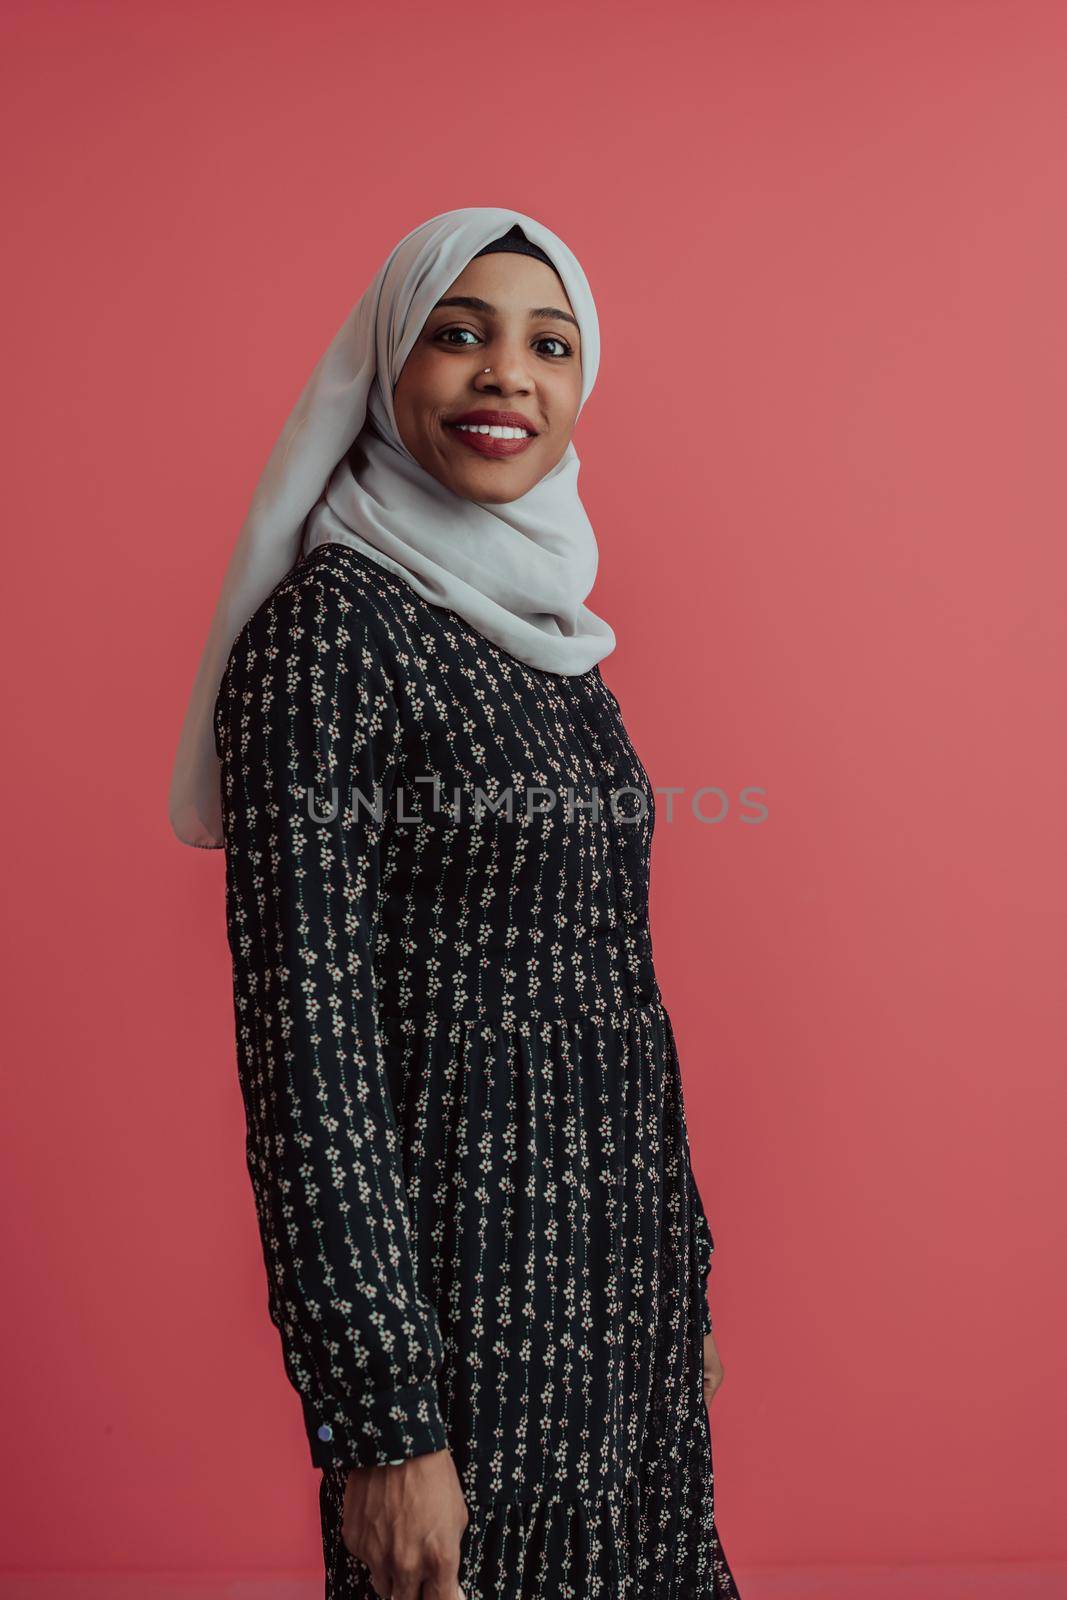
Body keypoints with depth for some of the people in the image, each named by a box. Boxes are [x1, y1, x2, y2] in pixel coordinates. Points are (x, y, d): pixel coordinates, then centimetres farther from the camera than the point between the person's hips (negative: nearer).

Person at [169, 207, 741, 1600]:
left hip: (621, 1254, 7)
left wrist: (682, 1280, 16)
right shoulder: (329, 629, -14)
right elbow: (305, 1028, -18)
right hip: (459, 1263, -7)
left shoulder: (552, 636, 9)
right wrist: (384, 1421, -18)